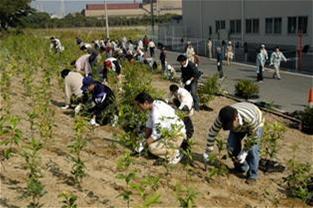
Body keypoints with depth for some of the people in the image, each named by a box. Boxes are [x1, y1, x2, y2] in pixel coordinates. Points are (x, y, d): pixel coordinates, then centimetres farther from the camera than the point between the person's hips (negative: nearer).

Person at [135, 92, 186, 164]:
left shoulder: (157, 111, -27)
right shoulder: (154, 105, 1)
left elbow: (156, 134, -27)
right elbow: (149, 125, 10)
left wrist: (143, 144, -16)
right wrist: (146, 139, 8)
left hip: (176, 135, -10)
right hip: (171, 131, 10)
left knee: (153, 148, -20)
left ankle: (175, 155, -2)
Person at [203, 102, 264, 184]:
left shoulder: (250, 119, -45)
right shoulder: (221, 118, -35)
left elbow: (254, 137, -29)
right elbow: (212, 132, -23)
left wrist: (245, 152, -26)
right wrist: (208, 151, -19)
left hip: (255, 125, -4)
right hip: (238, 126, 4)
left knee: (252, 149, -18)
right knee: (232, 147, -8)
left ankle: (252, 175, -1)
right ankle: (240, 169, 16)